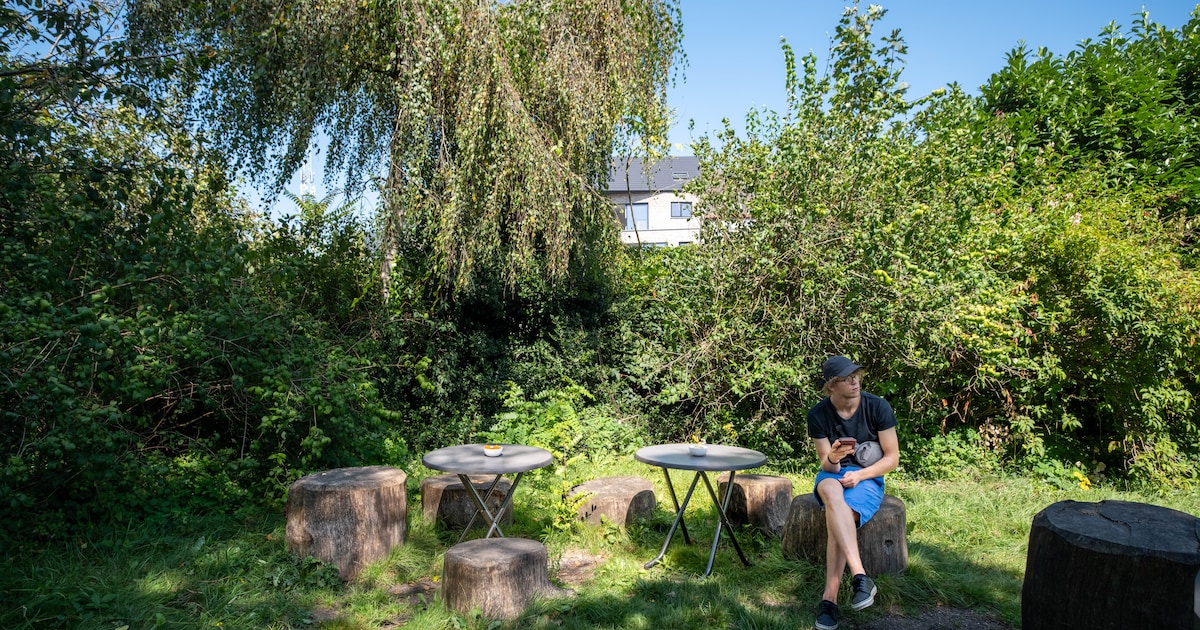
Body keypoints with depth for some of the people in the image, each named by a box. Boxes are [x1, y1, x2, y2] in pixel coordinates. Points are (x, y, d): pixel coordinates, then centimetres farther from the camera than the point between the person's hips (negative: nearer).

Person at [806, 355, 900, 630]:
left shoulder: (878, 407, -11)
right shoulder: (818, 414, -8)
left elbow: (892, 458, -5)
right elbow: (828, 466, -6)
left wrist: (859, 475, -21)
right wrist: (833, 458, -32)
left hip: (868, 477, -1)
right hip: (833, 474, 1)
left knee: (836, 517, -34)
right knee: (830, 490, -39)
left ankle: (829, 597, -33)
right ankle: (860, 576, -45)